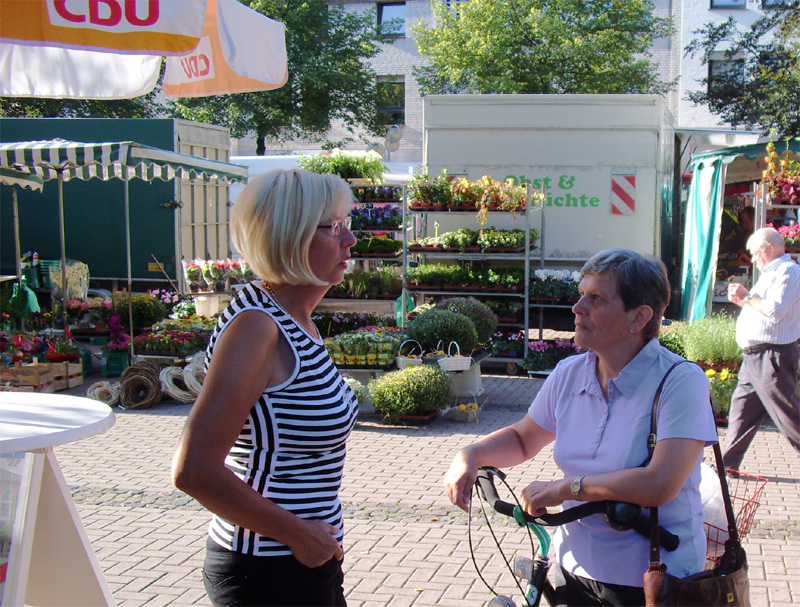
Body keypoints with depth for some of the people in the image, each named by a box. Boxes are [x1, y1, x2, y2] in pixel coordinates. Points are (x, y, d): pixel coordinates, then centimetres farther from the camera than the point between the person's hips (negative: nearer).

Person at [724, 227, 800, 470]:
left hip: (772, 357, -10)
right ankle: (728, 464, 18)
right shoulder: (771, 273, 20)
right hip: (754, 356, 10)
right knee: (741, 408, 12)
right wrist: (742, 301, 9)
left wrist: (747, 296, -14)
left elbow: (774, 311, -25)